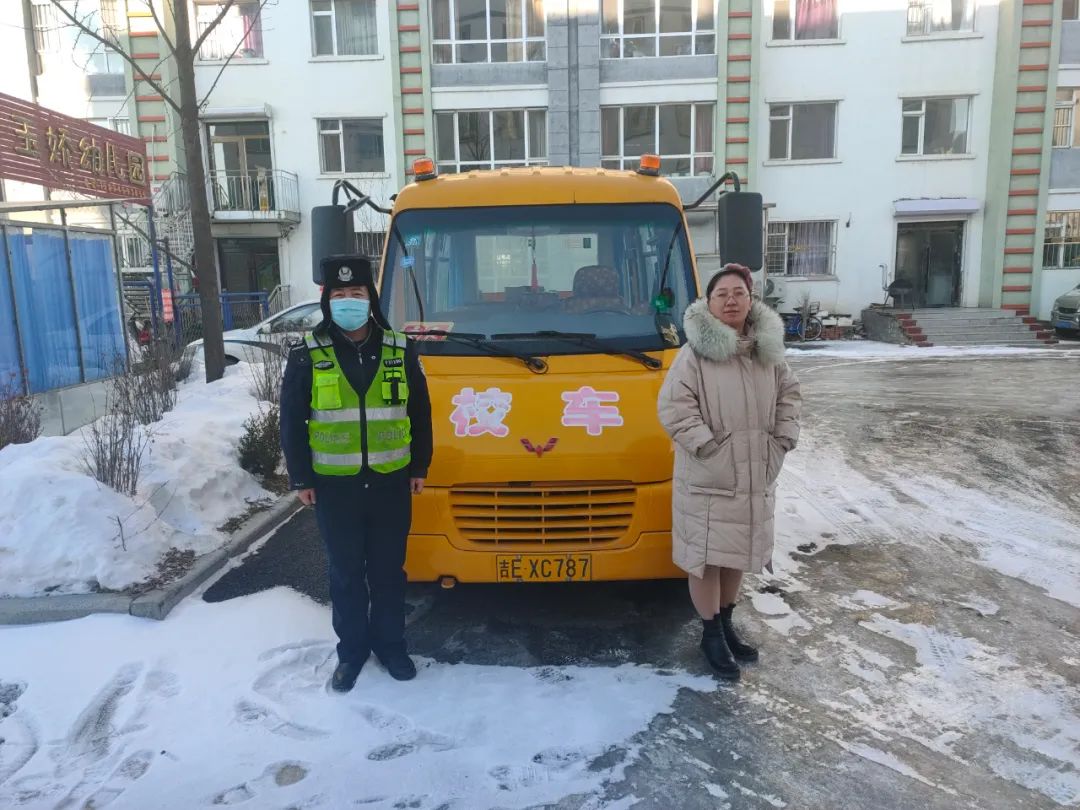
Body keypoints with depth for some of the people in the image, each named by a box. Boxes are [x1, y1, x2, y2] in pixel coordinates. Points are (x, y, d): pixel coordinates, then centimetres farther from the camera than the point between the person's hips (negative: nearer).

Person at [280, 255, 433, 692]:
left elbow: (420, 413, 7)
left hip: (391, 482, 1)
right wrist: (300, 478, -1)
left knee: (389, 569, 13)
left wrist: (419, 466, 7)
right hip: (334, 485, -1)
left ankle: (390, 643, 31)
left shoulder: (400, 350, 1)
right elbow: (291, 422, 1)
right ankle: (351, 649, 28)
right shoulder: (307, 356, -4)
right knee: (346, 573, 12)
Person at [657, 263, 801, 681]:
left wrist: (783, 441, 4)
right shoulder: (695, 351, -14)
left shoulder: (768, 349, 5)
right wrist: (708, 447, -20)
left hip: (754, 477, 6)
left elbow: (790, 394, 15)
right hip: (707, 481, -5)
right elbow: (672, 406, -17)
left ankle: (726, 623, 37)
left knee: (738, 553, 18)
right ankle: (711, 634, 22)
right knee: (705, 557, 3)